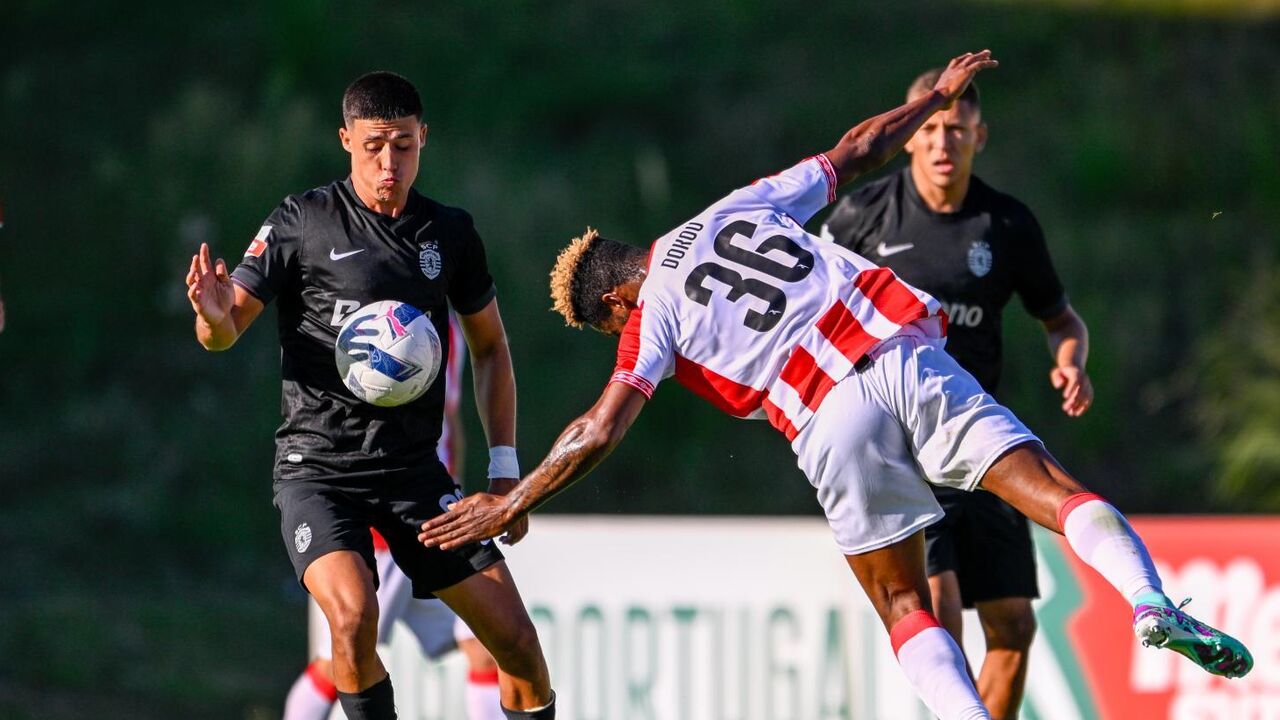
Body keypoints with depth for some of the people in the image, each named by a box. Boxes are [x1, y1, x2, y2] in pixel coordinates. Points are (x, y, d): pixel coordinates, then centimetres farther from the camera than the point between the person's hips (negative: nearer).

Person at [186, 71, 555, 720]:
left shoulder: (450, 233, 7)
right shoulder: (302, 222, -4)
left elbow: (489, 345, 19)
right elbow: (226, 331, -4)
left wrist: (504, 466, 13)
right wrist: (214, 316, -29)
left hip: (415, 469, 4)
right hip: (317, 465, -4)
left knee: (516, 638, -4)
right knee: (354, 613, -29)